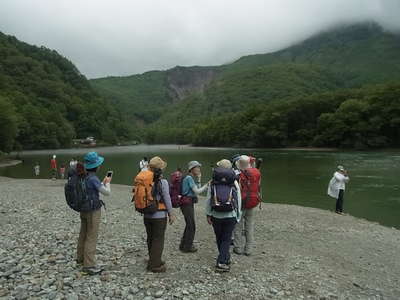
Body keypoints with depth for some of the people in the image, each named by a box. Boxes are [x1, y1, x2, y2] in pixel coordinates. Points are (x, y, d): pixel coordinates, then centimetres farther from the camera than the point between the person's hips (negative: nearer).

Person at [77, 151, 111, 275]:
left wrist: (103, 182, 13)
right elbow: (107, 192, -19)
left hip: (84, 209, 9)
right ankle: (89, 266, 8)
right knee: (91, 238, 0)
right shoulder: (93, 179, -24)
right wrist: (107, 183, -2)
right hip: (93, 211, -9)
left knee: (83, 234, 22)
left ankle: (80, 258, 39)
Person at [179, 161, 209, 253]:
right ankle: (187, 247, 13)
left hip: (189, 203, 10)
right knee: (191, 226, 0)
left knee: (189, 225, 18)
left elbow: (197, 189, 15)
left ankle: (184, 245, 30)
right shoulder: (189, 178, -15)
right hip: (187, 204, -10)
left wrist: (198, 179, 9)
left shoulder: (191, 178, 14)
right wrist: (207, 185, -16)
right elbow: (197, 191, -18)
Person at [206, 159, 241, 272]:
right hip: (230, 215, -1)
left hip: (216, 215, 1)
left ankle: (225, 258, 33)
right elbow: (239, 200, 2)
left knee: (219, 238, 18)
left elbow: (208, 200, -1)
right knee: (226, 239, 7)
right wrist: (238, 216, 10)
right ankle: (222, 262, 1)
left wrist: (208, 214, 6)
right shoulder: (234, 183, 0)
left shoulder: (213, 183, -1)